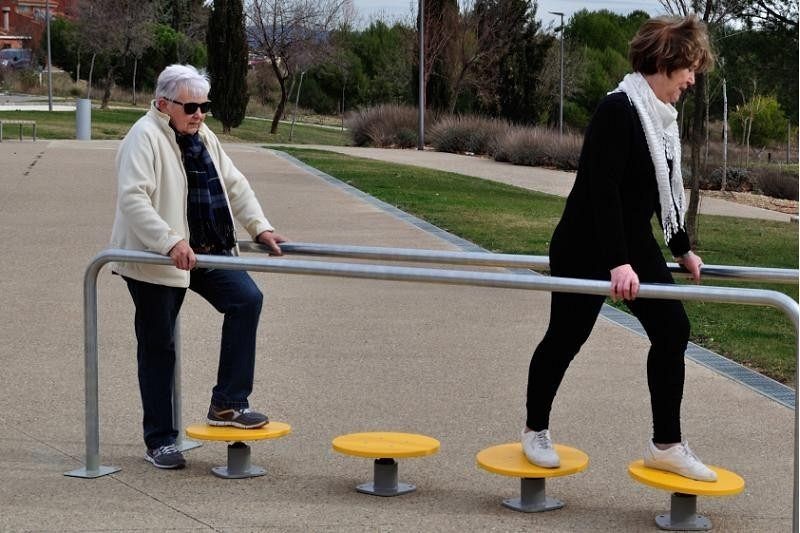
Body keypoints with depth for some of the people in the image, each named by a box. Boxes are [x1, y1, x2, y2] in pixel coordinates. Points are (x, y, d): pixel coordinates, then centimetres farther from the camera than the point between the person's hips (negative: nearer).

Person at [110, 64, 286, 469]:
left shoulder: (204, 138, 13)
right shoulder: (144, 138, -13)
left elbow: (234, 186, 18)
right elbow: (132, 198, -25)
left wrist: (260, 227, 5)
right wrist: (170, 242, -34)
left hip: (208, 252, 7)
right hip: (155, 260, -7)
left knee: (247, 299, -11)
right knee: (158, 347, 2)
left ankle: (228, 403, -1)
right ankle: (159, 440, 13)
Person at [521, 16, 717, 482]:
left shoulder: (662, 116, 7)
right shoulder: (618, 110, -20)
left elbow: (665, 190, 18)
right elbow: (603, 188, -26)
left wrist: (683, 249, 23)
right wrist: (618, 263, -32)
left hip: (635, 243, 8)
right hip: (586, 248, -8)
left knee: (673, 329, 1)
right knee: (566, 338, 4)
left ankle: (667, 445, 10)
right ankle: (536, 430, 25)